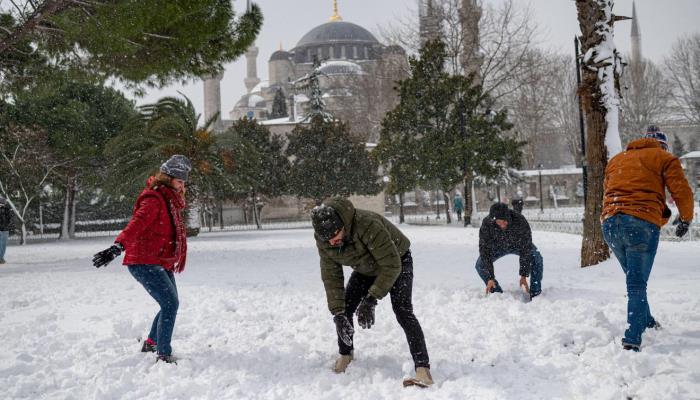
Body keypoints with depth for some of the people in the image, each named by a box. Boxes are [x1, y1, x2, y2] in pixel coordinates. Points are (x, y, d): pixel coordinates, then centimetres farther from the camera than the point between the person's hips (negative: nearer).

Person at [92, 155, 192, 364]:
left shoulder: (170, 199, 12)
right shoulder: (153, 199, -18)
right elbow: (136, 224, -34)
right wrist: (118, 246, -49)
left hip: (162, 263, 10)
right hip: (144, 263, -10)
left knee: (171, 303, 19)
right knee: (170, 304, -16)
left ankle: (151, 343, 39)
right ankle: (164, 355, -9)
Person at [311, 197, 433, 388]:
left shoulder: (368, 225, -43)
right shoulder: (323, 240, -24)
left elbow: (391, 266, -37)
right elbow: (331, 277, -18)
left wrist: (371, 299, -39)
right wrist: (338, 314, -26)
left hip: (397, 261, -6)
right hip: (365, 269, 6)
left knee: (403, 311, -22)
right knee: (344, 309, -2)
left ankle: (423, 370, -27)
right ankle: (345, 354, 24)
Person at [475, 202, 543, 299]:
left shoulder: (520, 221, -39)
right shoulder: (486, 224, -36)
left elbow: (526, 249, -33)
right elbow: (485, 251, -31)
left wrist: (524, 276, -36)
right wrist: (490, 278, -35)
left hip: (519, 244, -1)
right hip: (498, 246, 1)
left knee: (536, 258, -27)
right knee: (480, 265, -19)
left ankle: (535, 294, -12)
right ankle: (497, 293, 0)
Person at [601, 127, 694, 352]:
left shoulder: (616, 160, 27)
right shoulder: (663, 158, 11)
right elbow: (682, 192, 4)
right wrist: (685, 219, 20)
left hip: (609, 222, 5)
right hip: (642, 224, -5)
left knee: (634, 278, 23)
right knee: (637, 285, -5)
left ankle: (645, 322, 36)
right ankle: (632, 340, -16)